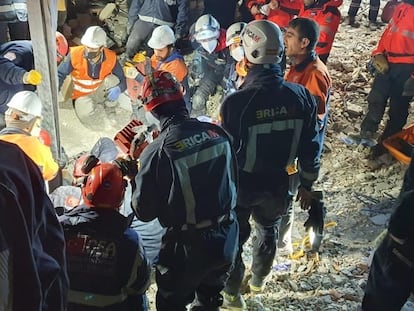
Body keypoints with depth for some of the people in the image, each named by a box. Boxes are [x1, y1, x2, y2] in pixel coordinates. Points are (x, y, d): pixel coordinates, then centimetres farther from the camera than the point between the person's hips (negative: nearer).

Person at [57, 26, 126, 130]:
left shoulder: (111, 58, -20)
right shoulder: (75, 55, -24)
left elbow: (123, 80, -14)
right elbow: (60, 74, -17)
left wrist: (118, 89, -39)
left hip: (100, 93, 1)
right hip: (82, 96, -1)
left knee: (113, 80, -29)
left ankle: (109, 108, -2)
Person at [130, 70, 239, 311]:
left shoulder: (157, 152, -21)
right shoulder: (218, 133, -8)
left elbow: (144, 212, -11)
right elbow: (233, 182, 5)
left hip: (188, 246, -4)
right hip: (227, 239, 5)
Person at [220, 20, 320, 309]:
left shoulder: (236, 102, -28)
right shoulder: (302, 96, -15)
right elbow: (310, 149, -6)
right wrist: (307, 185, 10)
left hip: (240, 184, -3)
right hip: (277, 183, 4)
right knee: (269, 231, 29)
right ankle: (259, 279, 52)